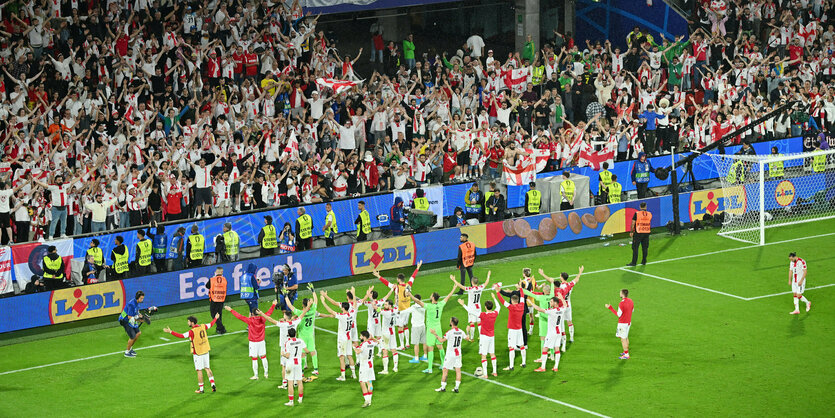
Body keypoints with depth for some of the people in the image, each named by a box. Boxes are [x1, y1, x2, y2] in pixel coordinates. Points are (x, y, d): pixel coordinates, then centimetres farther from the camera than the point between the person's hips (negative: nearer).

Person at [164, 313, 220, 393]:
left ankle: (201, 389, 9)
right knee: (207, 368, 15)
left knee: (199, 370, 3)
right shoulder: (202, 326, 0)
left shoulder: (192, 331, -20)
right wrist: (215, 318, 37)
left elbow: (182, 336, -26)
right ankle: (213, 385, 11)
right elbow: (211, 324, 18)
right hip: (205, 351, 7)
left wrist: (170, 332, -25)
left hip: (198, 353, -7)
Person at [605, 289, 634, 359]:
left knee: (623, 339, -1)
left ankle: (626, 355, 2)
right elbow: (632, 310, 15)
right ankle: (626, 352, 31)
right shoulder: (630, 301, 1)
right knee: (626, 337, 21)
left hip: (622, 324, -8)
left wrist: (610, 308, -17)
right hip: (628, 322, 9)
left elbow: (618, 315, -19)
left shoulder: (621, 304, -24)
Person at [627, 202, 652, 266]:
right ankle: (644, 261, 18)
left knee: (635, 248, 0)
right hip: (646, 233, 4)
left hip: (638, 233, -4)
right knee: (644, 248, 13)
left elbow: (633, 223, -7)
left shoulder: (637, 214, -9)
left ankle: (634, 262, -2)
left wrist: (631, 232, 1)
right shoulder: (650, 214, 1)